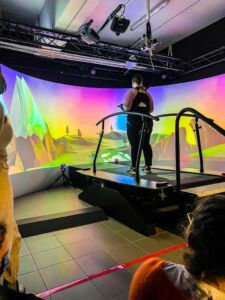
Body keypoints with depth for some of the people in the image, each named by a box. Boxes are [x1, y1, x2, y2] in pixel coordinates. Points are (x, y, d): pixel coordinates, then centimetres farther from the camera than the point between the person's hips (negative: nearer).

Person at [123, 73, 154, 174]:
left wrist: (123, 107, 9)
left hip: (134, 122, -5)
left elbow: (126, 107, -12)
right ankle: (148, 167, 12)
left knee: (135, 145, -2)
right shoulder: (147, 93, 13)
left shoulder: (131, 92, -2)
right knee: (146, 144, 10)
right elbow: (151, 109, 12)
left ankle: (134, 168, -1)